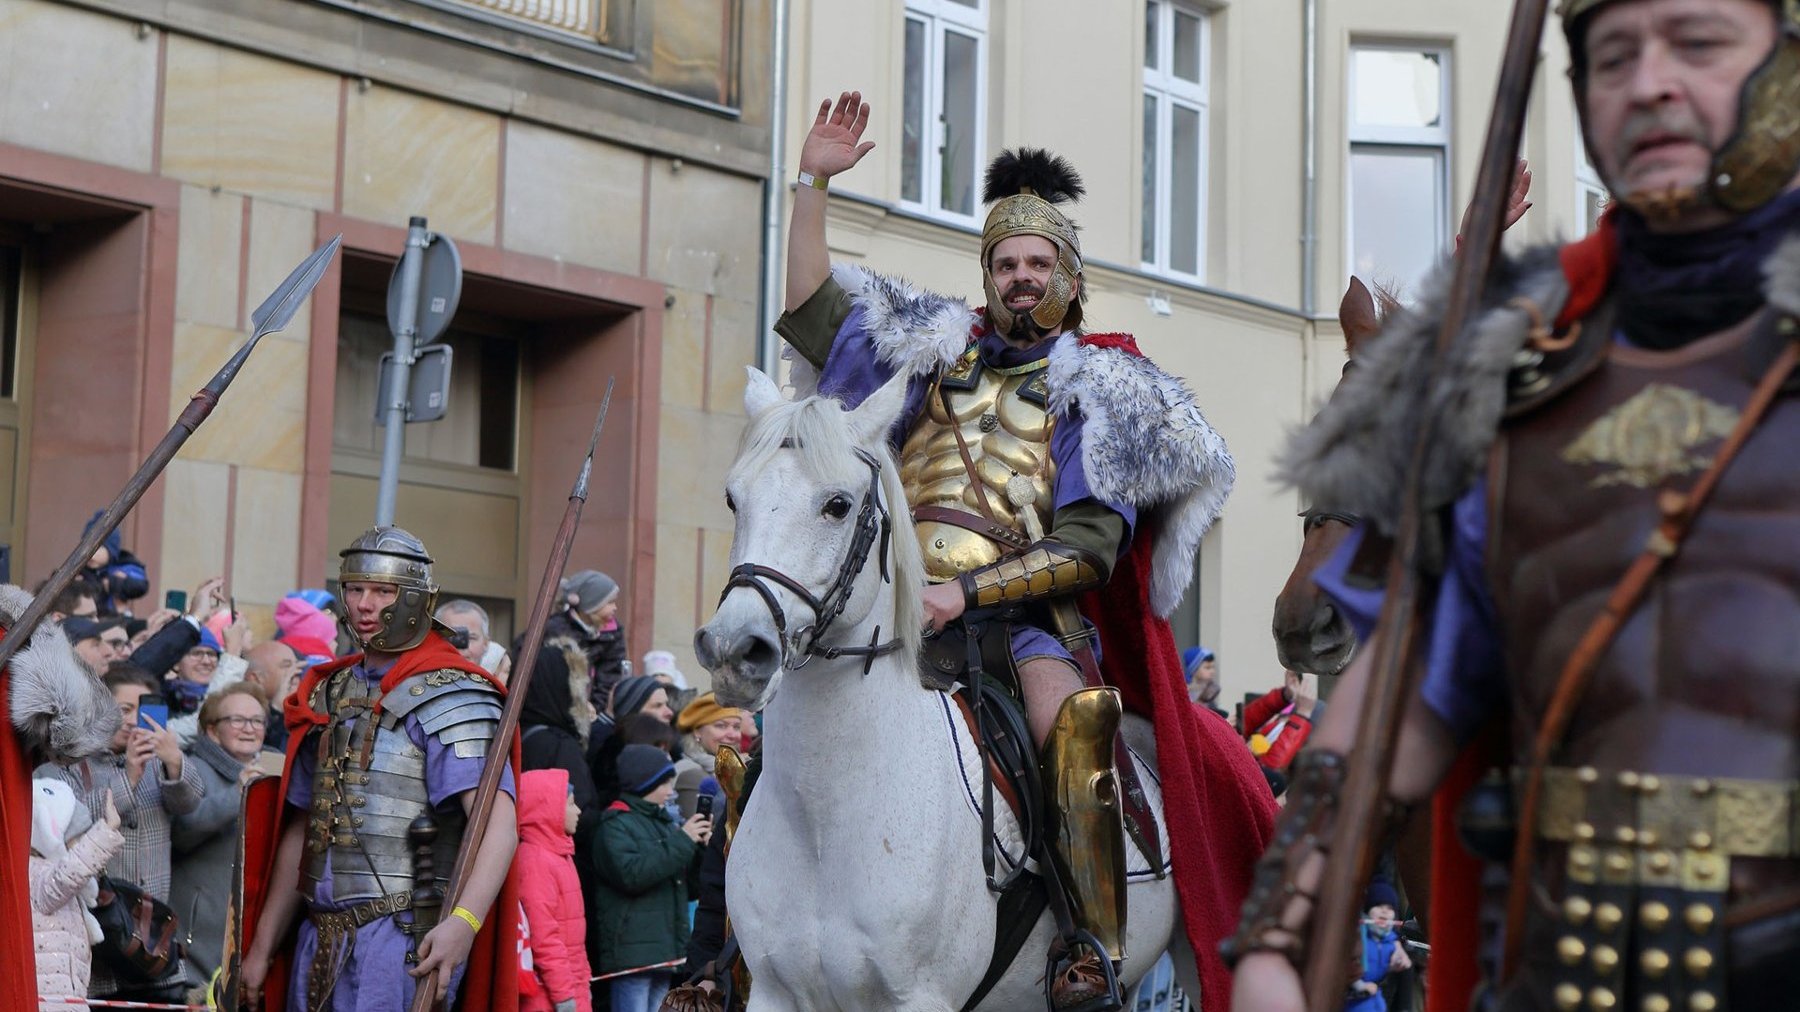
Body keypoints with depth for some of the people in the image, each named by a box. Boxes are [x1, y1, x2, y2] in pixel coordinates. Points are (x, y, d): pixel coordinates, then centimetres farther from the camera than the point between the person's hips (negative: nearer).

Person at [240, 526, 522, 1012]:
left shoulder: (447, 697, -7)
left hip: (404, 943, -7)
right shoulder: (329, 694, 16)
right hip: (320, 940, 7)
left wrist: (465, 921, -35)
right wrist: (262, 948, 19)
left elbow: (498, 822, -20)